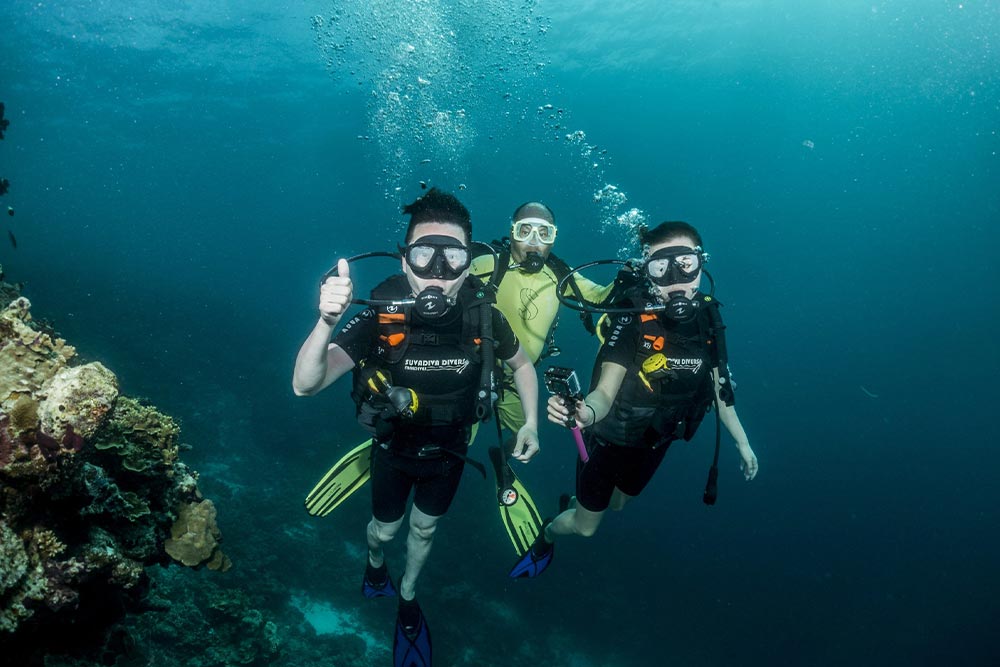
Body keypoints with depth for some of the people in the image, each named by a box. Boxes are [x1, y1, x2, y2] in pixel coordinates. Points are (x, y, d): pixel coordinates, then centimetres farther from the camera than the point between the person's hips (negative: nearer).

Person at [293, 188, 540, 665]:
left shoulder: (484, 319, -26)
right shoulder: (380, 319, -33)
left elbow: (521, 364, -3)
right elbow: (305, 385, -44)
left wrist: (531, 422, -13)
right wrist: (326, 321, -61)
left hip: (448, 452, 2)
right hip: (394, 450, -1)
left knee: (424, 528, 25)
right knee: (385, 528, 24)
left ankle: (407, 597, 56)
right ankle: (374, 562, 62)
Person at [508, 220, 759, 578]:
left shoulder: (708, 319, -14)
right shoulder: (633, 319, -29)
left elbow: (718, 387, 0)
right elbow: (605, 391, -34)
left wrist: (742, 442, 8)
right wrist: (587, 411, -57)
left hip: (655, 443, 5)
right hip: (611, 439, -5)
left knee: (617, 505, 30)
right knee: (585, 527, 12)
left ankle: (572, 504, 62)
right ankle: (546, 535, 46)